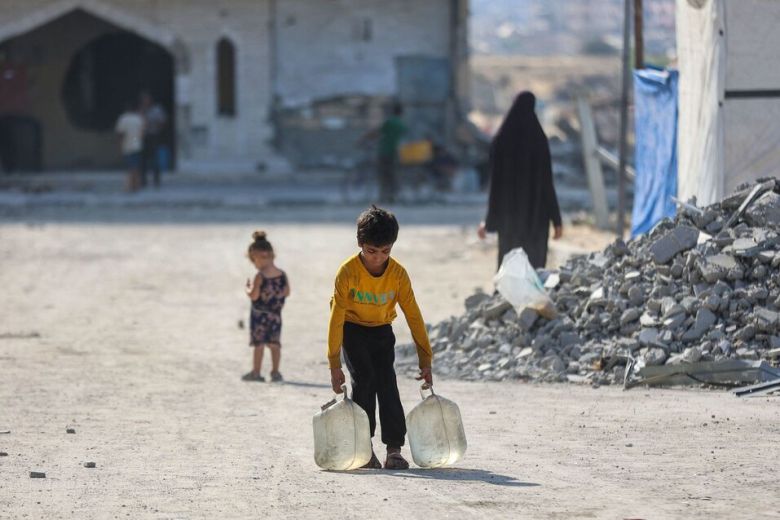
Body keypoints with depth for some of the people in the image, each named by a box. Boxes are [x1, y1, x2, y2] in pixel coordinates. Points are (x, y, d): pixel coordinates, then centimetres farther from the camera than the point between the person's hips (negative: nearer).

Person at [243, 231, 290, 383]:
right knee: (274, 343, 9)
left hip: (259, 315, -5)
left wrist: (248, 288, -1)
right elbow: (286, 292, 6)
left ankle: (256, 372, 8)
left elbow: (254, 295, -20)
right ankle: (275, 372, 10)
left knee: (258, 343, 3)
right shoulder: (282, 275, -1)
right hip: (275, 314, 5)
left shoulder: (260, 276, -18)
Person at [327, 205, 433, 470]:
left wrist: (425, 360, -12)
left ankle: (394, 449, -10)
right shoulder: (348, 272, -26)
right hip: (353, 329, -2)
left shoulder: (398, 274, -19)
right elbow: (337, 317, -23)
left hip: (382, 331, 2)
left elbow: (413, 316, -13)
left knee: (387, 384, -10)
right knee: (364, 380, -17)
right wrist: (334, 365, -24)